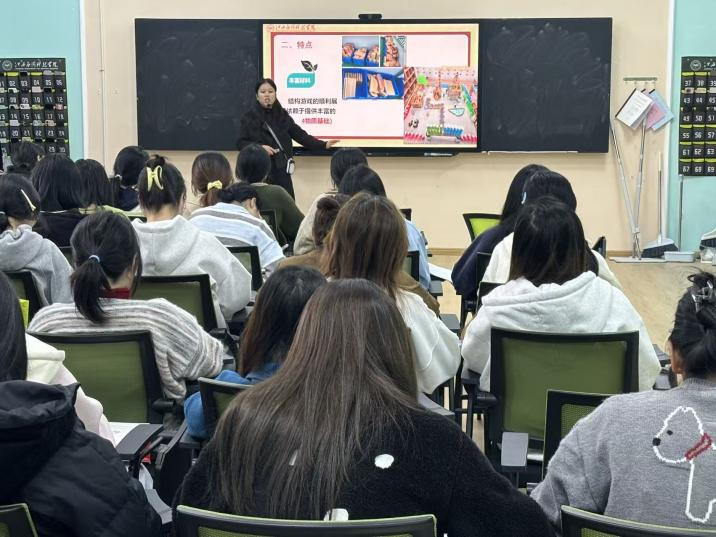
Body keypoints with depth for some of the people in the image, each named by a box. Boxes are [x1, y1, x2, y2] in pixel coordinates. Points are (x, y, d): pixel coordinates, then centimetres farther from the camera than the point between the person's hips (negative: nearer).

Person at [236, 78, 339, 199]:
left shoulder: (282, 116, 10)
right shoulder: (249, 117, 2)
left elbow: (300, 135, 6)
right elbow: (240, 143, -2)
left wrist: (323, 144, -5)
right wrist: (259, 147, -18)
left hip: (281, 171, 3)